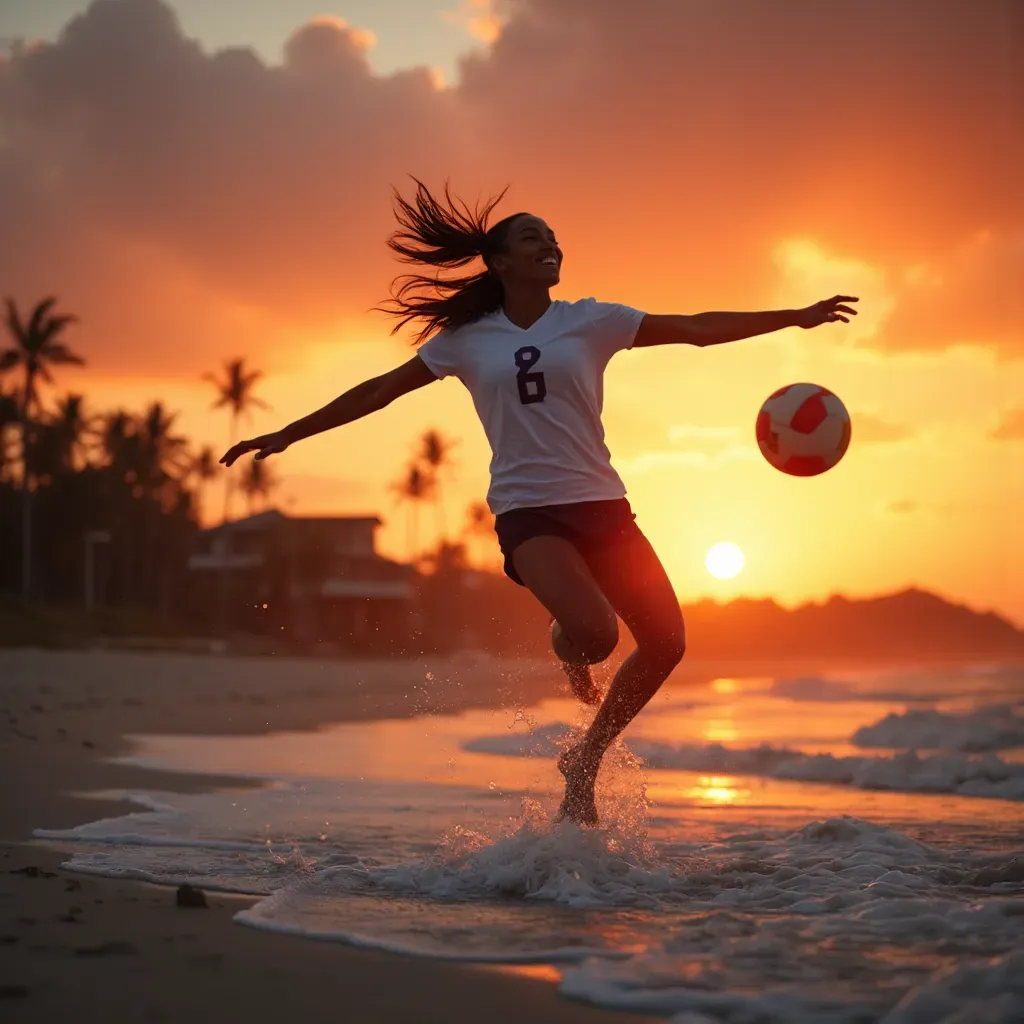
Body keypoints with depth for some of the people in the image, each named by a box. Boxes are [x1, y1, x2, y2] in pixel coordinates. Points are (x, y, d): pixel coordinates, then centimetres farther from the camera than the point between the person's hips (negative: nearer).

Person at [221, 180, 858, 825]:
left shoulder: (591, 322, 8)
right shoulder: (465, 340, 7)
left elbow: (698, 330, 8)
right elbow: (378, 392, 12)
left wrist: (796, 317, 4)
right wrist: (288, 435, 12)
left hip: (601, 505, 3)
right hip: (527, 511, -3)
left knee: (666, 642, -6)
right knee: (595, 632, -28)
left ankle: (585, 761, 15)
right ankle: (565, 645, 13)